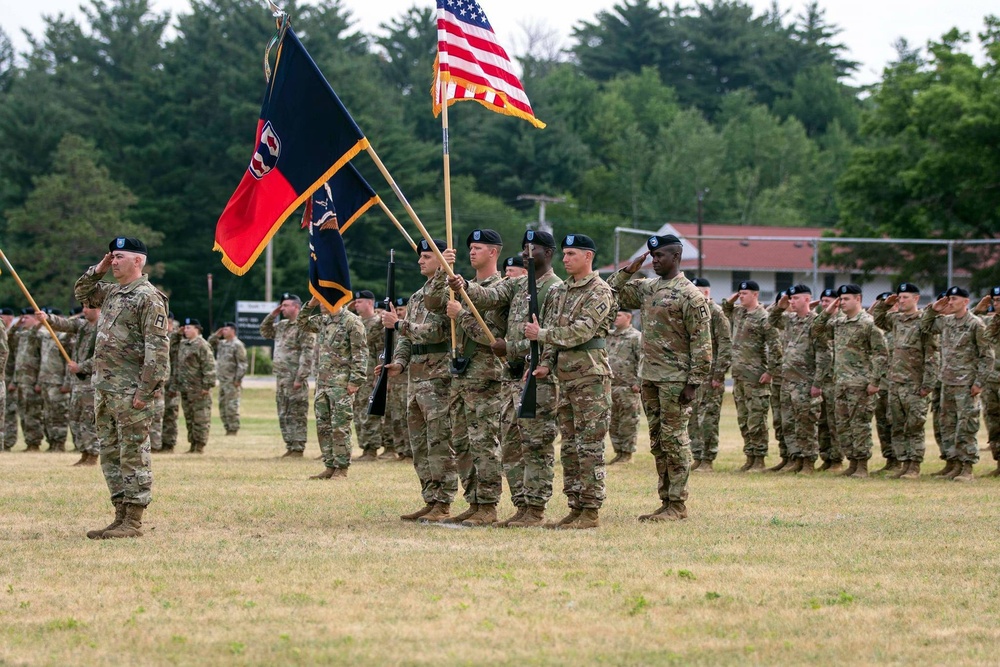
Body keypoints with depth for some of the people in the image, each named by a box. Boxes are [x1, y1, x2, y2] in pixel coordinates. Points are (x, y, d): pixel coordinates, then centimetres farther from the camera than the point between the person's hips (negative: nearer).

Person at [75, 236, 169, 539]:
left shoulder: (148, 298, -12)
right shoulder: (111, 293, 15)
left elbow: (157, 347, -17)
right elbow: (81, 293, 34)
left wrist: (145, 389, -21)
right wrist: (98, 270, 15)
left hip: (130, 390, -9)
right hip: (104, 388, 9)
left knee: (133, 454, -5)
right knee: (110, 453, 11)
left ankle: (133, 522, -3)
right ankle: (121, 516, 16)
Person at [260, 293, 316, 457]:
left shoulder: (304, 327, -12)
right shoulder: (281, 325, 15)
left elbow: (307, 355, -17)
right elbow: (265, 331, 29)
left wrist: (300, 378, -22)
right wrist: (272, 315, 12)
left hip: (295, 379, -9)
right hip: (281, 377, 9)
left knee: (297, 415, -5)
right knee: (284, 415, 11)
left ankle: (298, 449, -3)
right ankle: (290, 447, 17)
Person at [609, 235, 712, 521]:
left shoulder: (690, 295, -10)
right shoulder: (647, 288, 13)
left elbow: (702, 343, -12)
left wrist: (694, 382, -16)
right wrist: (629, 271, 6)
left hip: (675, 379, -8)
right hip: (650, 377, 8)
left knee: (674, 440, -6)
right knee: (658, 441, 10)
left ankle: (678, 505, -2)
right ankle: (665, 501, 16)